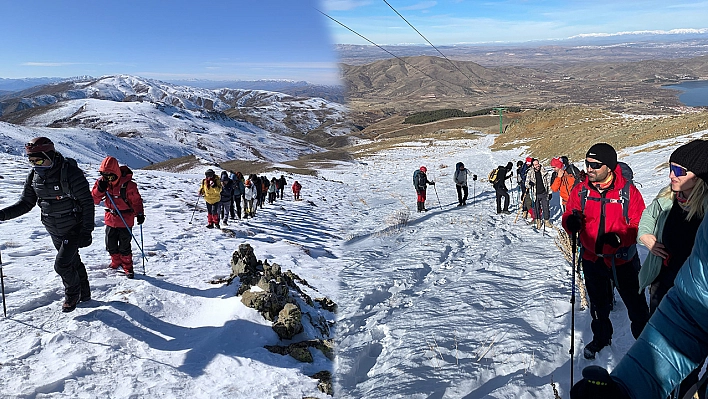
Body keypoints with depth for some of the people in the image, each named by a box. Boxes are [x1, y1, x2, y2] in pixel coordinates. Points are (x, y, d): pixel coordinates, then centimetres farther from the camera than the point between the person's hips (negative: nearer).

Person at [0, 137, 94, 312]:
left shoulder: (71, 173, -23)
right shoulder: (33, 176, -3)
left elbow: (87, 202, -19)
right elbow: (25, 203, 5)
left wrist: (87, 231, -18)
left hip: (74, 230, -7)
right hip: (55, 232, 7)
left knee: (62, 264, -10)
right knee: (73, 261, 19)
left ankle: (72, 294, 17)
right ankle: (84, 294, 35)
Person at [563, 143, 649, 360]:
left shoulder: (628, 192, -13)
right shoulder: (580, 191, -5)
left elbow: (638, 225, -12)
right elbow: (569, 218, -3)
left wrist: (618, 237, -29)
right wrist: (571, 223, -27)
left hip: (622, 259, -3)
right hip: (592, 259, 3)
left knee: (635, 304, 10)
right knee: (598, 304, 21)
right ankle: (601, 337, 44)